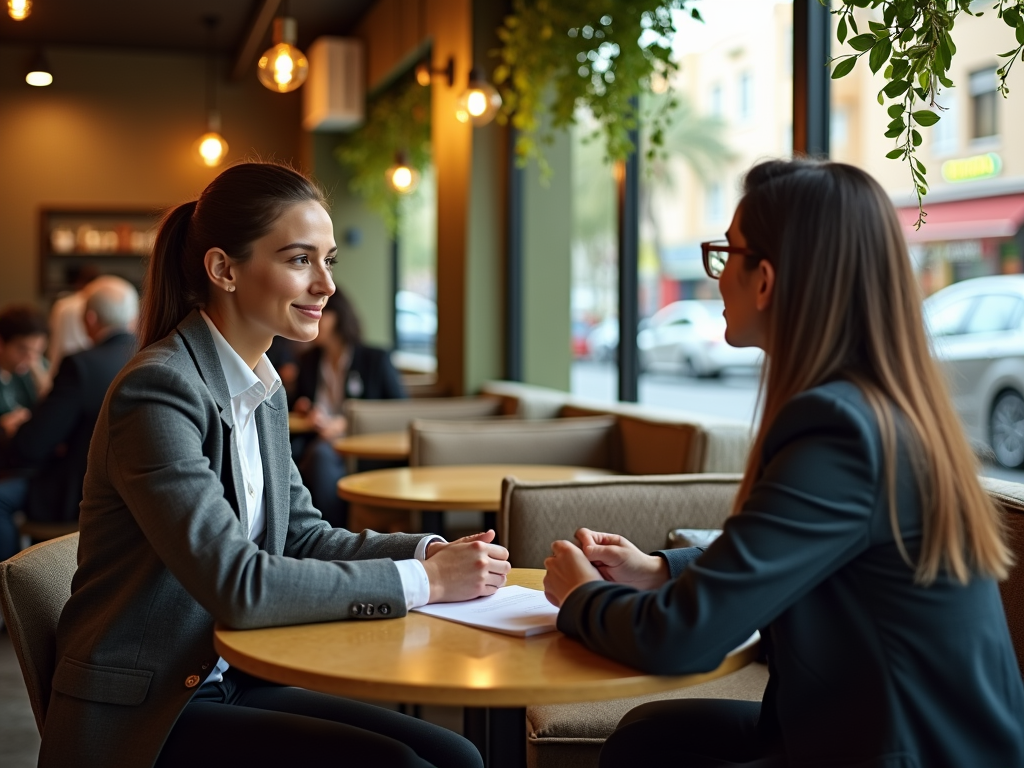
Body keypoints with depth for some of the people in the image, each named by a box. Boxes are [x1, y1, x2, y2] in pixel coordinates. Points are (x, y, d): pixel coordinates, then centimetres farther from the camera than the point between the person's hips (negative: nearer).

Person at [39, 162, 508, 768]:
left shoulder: (265, 391, 8)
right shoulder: (159, 392, -19)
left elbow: (302, 535, 11)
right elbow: (237, 586, -25)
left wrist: (431, 551, -6)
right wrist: (422, 580, -22)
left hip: (232, 685, 8)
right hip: (142, 718, -7)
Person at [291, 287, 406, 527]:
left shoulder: (376, 360, 5)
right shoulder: (308, 361, 20)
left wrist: (347, 424, -11)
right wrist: (301, 409, 4)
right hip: (317, 442, 4)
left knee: (320, 455, -38)